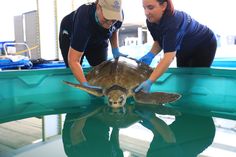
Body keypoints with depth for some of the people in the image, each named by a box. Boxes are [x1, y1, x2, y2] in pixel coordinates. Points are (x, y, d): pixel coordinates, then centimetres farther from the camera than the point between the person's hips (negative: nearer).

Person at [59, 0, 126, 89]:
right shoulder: (84, 19, -46)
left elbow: (114, 29, -1)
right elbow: (73, 60, -46)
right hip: (70, 35, -4)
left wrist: (115, 50, -13)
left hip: (97, 38, 4)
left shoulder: (118, 14, -29)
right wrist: (85, 85, -55)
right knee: (73, 72, -4)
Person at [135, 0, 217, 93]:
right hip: (184, 49, 7)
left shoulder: (172, 22, -43)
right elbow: (159, 41, -3)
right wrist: (151, 55, -25)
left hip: (204, 44, -7)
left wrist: (149, 81, -60)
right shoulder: (151, 22, -19)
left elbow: (169, 56, -51)